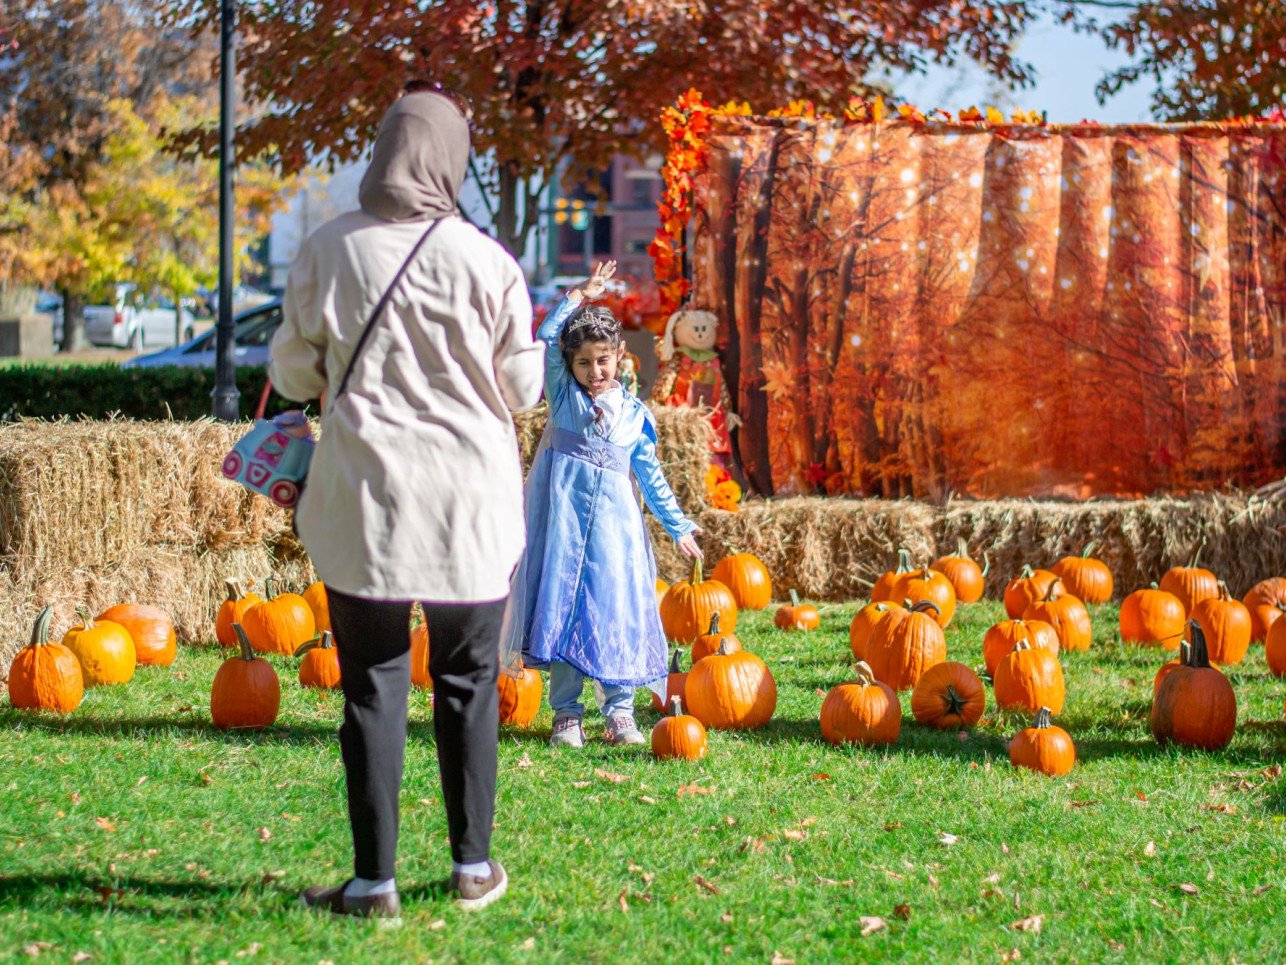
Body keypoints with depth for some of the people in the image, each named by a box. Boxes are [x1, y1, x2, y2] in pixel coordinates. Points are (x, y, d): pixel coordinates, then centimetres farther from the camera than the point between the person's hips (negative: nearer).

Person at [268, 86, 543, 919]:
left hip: (363, 498, 0)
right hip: (470, 502, 0)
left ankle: (375, 881, 4)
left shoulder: (329, 251, -4)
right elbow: (522, 389, 2)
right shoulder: (486, 261, -6)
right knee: (468, 682, 13)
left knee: (373, 686, 5)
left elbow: (292, 373, 6)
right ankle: (474, 866, 20)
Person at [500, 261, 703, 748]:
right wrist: (579, 296, 0)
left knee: (617, 612, -1)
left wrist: (677, 525, 20)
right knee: (562, 606, -3)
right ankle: (566, 713, 3)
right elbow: (544, 340, -2)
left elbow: (650, 475, 19)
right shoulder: (563, 394, 9)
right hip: (564, 515, -1)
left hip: (614, 523, 1)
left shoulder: (635, 414, 13)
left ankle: (619, 711, 8)